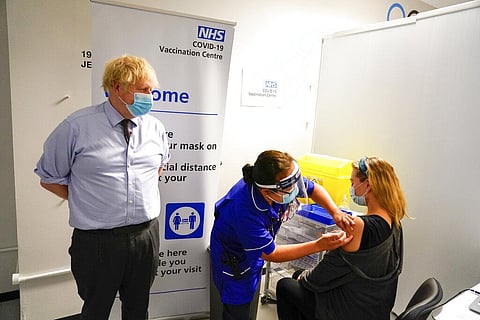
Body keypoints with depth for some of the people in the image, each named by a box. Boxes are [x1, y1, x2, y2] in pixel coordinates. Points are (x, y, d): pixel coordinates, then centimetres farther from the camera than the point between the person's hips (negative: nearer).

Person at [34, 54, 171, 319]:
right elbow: (49, 178, 0)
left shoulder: (155, 127, 1)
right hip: (98, 241, -3)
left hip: (146, 235, 4)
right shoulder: (77, 127, -11)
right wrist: (88, 199, -2)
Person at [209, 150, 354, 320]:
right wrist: (319, 245, -32)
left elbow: (314, 189, -5)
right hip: (233, 260, -6)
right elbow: (271, 254, -29)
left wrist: (335, 212, -23)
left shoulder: (282, 180, -25)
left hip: (254, 251, 7)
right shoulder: (245, 211, -42)